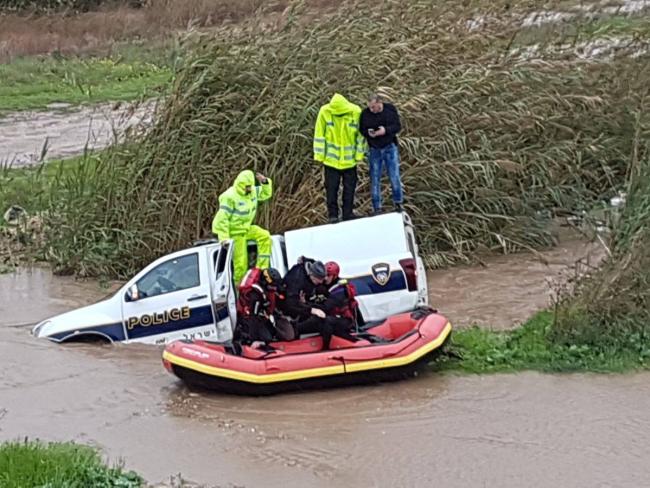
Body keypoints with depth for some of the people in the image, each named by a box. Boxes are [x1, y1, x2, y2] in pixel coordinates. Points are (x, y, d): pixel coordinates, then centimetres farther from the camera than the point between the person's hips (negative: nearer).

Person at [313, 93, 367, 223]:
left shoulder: (356, 112, -13)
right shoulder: (325, 112, -15)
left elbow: (361, 135, -1)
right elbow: (319, 134, -6)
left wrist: (359, 154, 0)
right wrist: (319, 156, -6)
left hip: (349, 159, 1)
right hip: (331, 159, -1)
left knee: (349, 188, 10)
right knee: (331, 188, 4)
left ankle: (348, 214, 22)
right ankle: (333, 215, 15)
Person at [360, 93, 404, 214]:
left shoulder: (390, 109, -6)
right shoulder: (365, 113, -7)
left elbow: (398, 126, -3)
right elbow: (361, 130, 1)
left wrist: (386, 130, -22)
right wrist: (368, 133, -22)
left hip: (390, 148, -1)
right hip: (374, 150, 1)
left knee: (394, 176, -2)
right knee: (375, 179, 3)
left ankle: (398, 202, 17)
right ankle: (377, 207, 12)